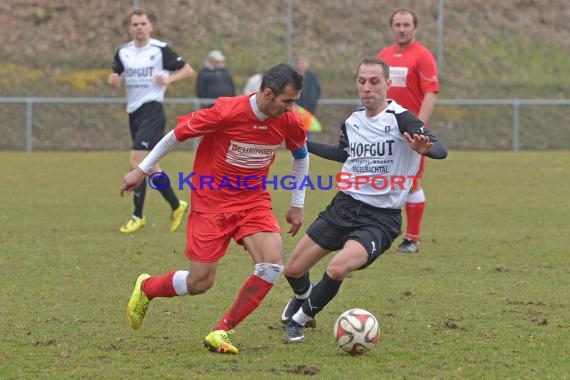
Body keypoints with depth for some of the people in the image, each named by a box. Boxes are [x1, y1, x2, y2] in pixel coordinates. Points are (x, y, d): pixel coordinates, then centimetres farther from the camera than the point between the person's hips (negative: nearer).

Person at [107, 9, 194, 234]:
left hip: (152, 111, -7)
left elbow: (187, 71, -1)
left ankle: (138, 216, -7)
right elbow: (116, 76, 22)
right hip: (134, 112, 7)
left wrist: (168, 79, -17)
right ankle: (176, 206, 25)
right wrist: (113, 80, -1)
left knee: (135, 163, -16)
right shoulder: (123, 52, 10)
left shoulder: (160, 50, -6)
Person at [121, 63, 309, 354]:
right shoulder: (227, 113, -23)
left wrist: (297, 205, 15)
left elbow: (300, 155, 14)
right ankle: (146, 288, 29)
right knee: (200, 282, -4)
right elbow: (178, 134, -9)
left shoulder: (289, 121, -9)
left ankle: (222, 332, -8)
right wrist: (142, 170, -1)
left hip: (254, 201, 4)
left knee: (273, 264, -20)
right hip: (211, 202, -4)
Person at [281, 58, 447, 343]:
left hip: (381, 218, -6)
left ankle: (299, 319, -2)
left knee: (338, 269, -28)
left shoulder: (400, 119, -13)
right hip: (344, 206, 6)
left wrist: (423, 148, -47)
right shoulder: (352, 122, 7)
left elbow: (440, 150, -25)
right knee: (293, 270, 7)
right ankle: (303, 297, 45)